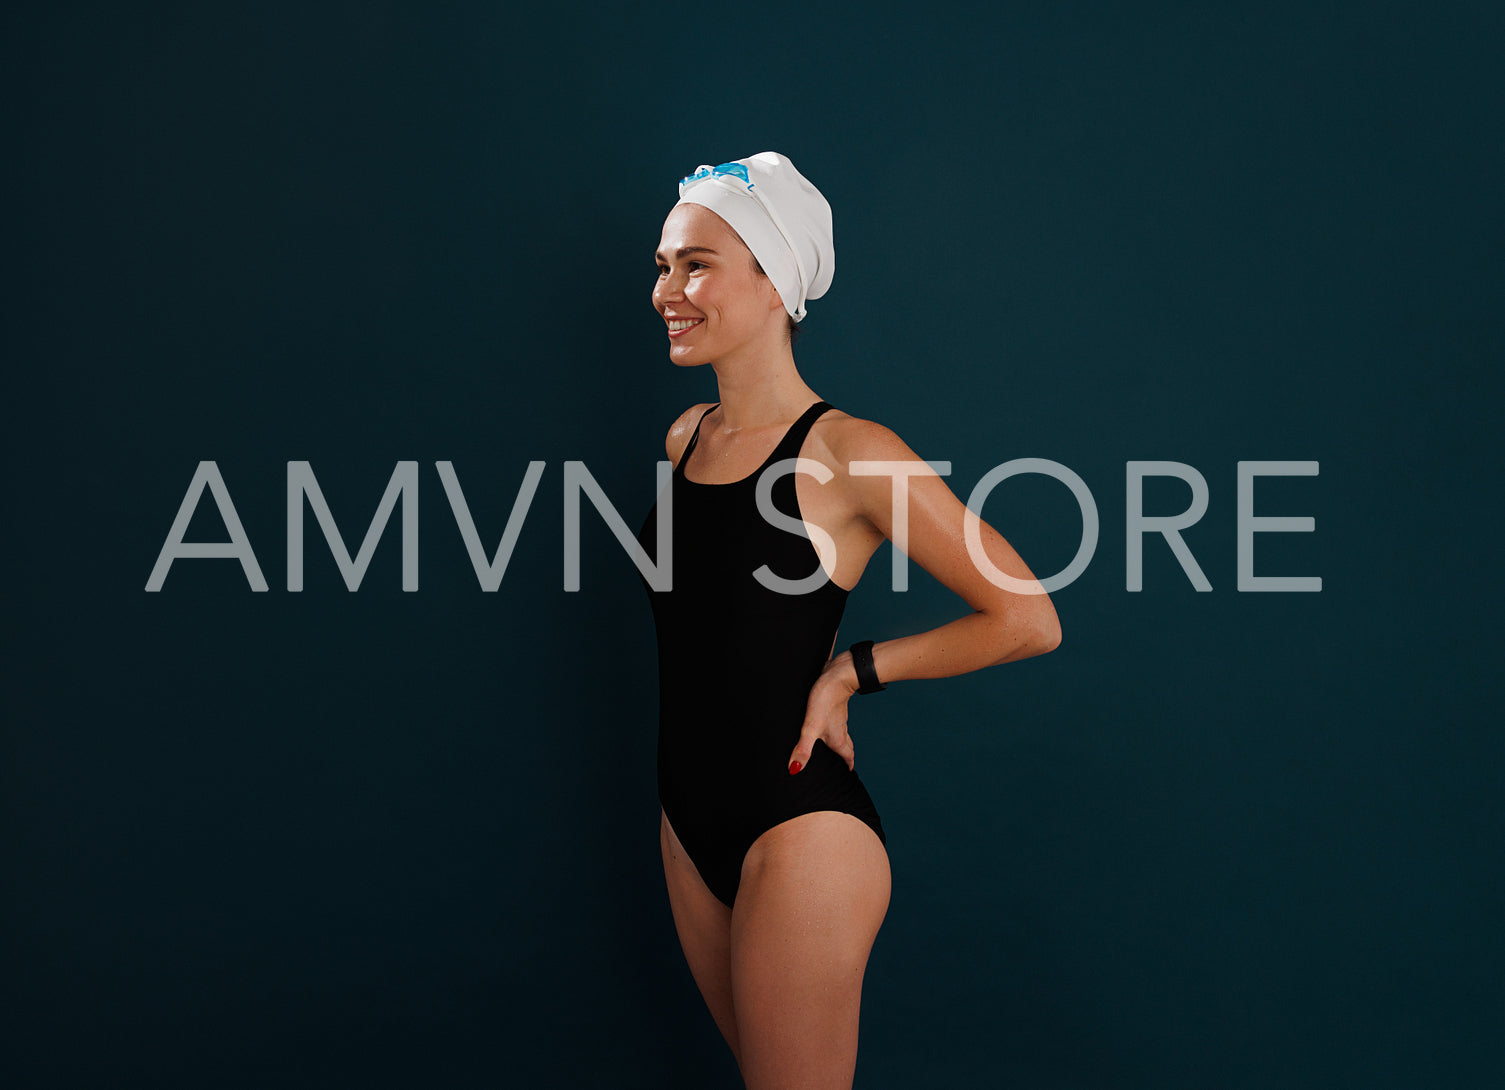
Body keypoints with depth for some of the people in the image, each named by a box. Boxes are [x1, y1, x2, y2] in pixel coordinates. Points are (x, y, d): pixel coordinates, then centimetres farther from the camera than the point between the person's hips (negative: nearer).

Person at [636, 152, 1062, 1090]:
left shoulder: (849, 454, -15)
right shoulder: (686, 438, 6)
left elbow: (1029, 621, -15)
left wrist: (852, 671, -11)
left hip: (802, 829, -7)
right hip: (691, 820, 7)